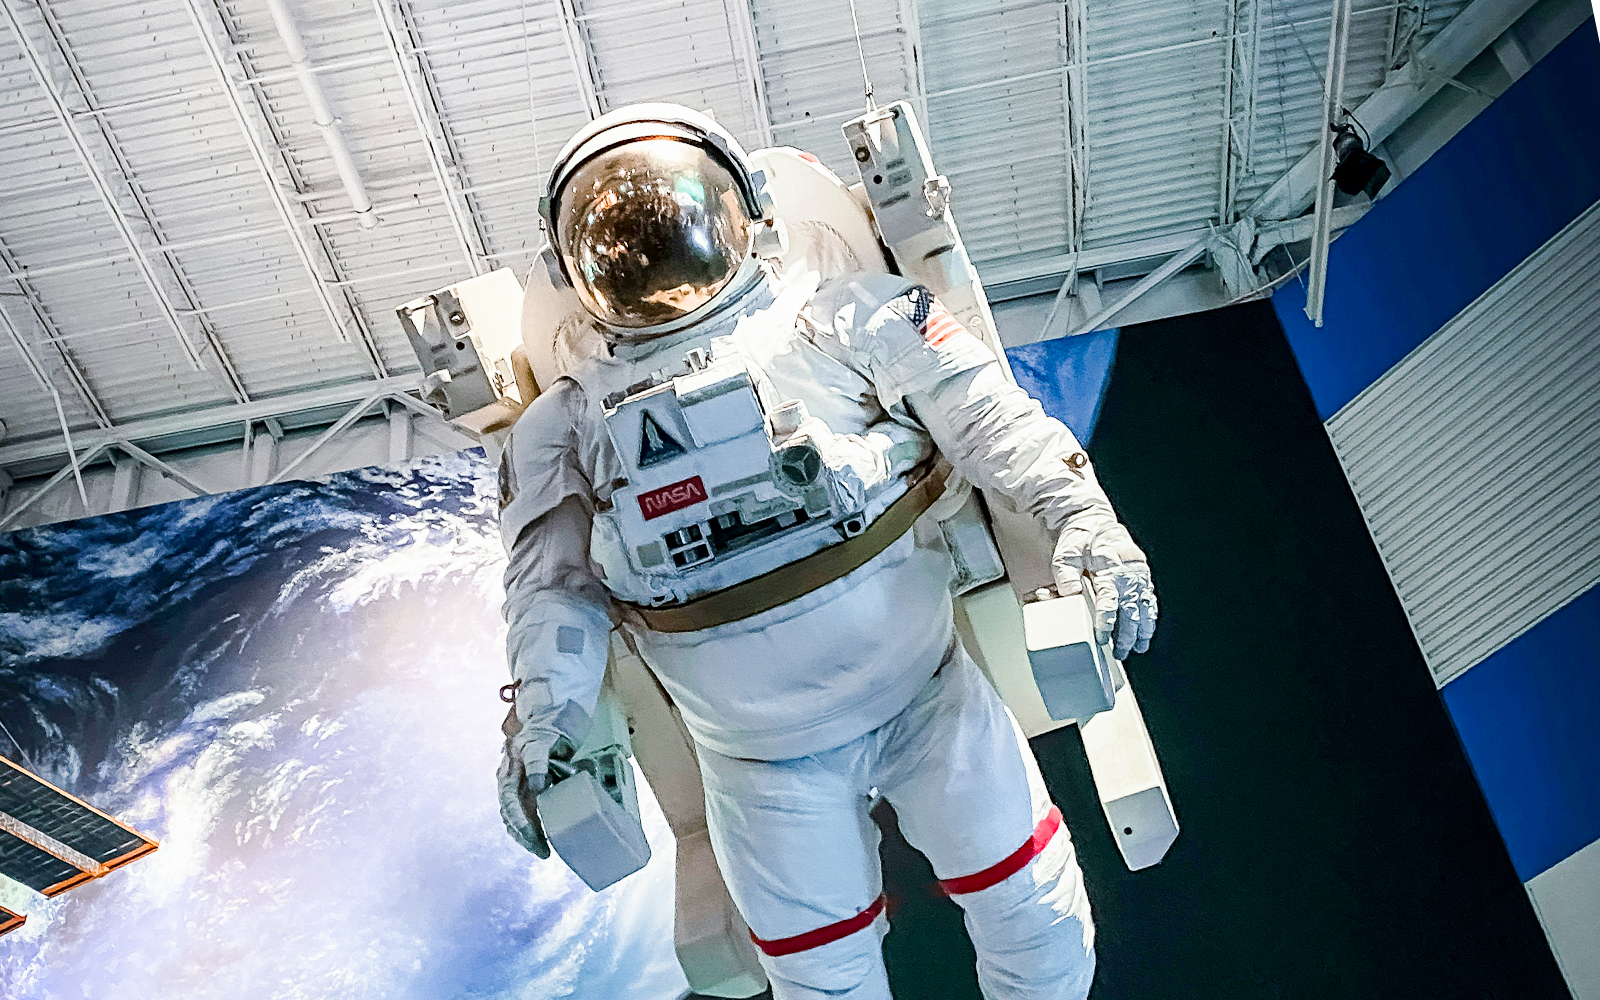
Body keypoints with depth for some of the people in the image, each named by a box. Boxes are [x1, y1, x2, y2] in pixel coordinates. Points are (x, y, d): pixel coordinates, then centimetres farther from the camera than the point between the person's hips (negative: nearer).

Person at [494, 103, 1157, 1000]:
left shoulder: (845, 319, -1)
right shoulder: (569, 422, 7)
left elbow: (985, 414, -9)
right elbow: (554, 578, 0)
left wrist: (1082, 514, -25)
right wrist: (546, 708, -17)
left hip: (928, 691, -1)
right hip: (762, 760, 2)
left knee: (1035, 918, 8)